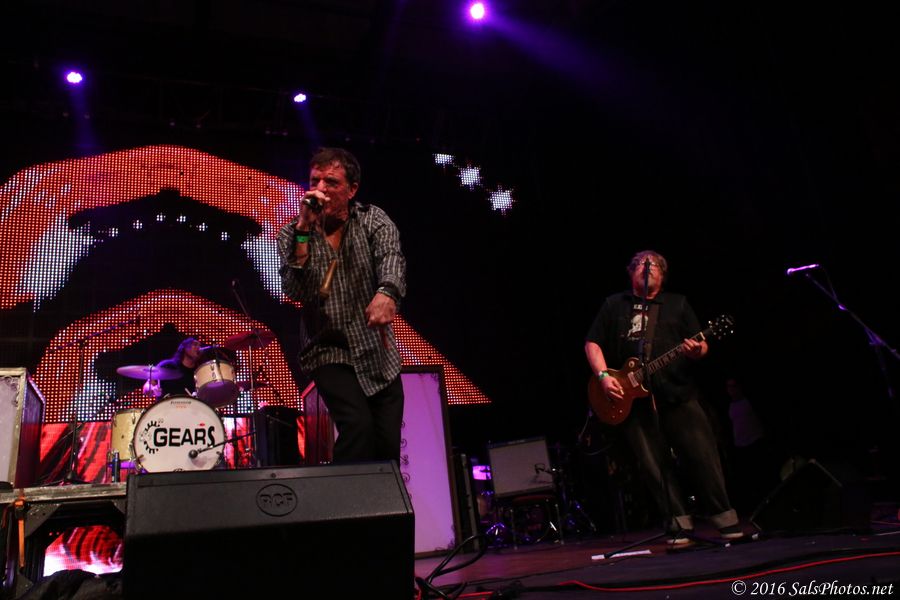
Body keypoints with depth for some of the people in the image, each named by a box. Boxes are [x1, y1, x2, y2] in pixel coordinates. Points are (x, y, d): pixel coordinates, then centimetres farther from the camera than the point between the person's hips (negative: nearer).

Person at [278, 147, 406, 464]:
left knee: (388, 447, 4)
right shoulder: (292, 235, -2)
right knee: (358, 426, -23)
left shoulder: (372, 220, -1)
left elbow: (391, 257, -23)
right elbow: (295, 290, -18)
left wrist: (387, 292, -45)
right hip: (330, 354, -2)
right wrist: (304, 229, -24)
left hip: (380, 355, 2)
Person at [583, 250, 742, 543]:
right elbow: (592, 344, 9)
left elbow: (701, 344, 10)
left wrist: (697, 351, -14)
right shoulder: (614, 305, 14)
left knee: (703, 455, -5)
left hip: (677, 393, 0)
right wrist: (604, 376, -5)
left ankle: (726, 521, 8)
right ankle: (680, 524, 12)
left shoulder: (677, 303, 15)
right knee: (654, 465, 1)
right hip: (632, 398, 0)